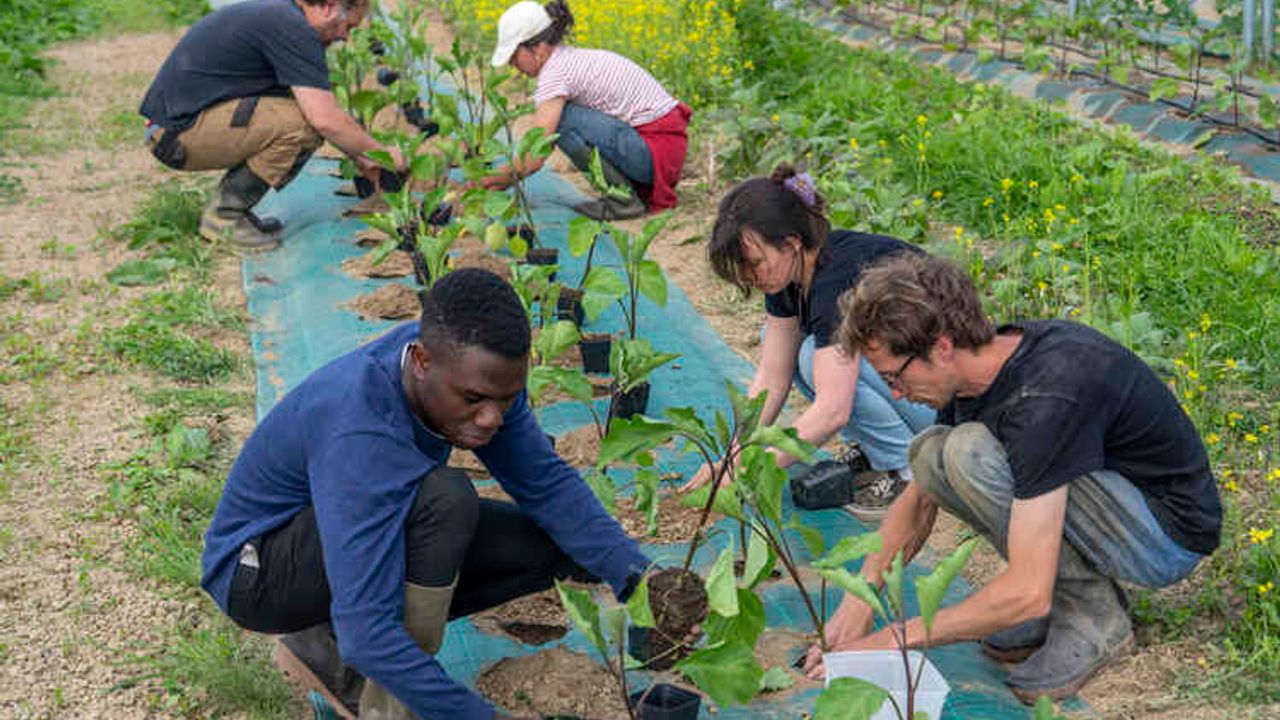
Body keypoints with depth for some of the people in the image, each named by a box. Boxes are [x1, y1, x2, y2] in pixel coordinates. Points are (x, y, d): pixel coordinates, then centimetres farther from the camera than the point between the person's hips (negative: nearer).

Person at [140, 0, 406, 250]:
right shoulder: (293, 29, -16)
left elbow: (320, 110, 26)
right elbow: (326, 120, -21)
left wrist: (358, 158, 27)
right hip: (180, 131, -10)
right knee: (303, 123, -21)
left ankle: (228, 208, 11)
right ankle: (223, 215, -7)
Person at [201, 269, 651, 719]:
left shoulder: (472, 368, -16)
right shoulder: (361, 436, -37)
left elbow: (547, 482, -7)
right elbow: (367, 634, -40)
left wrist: (636, 575, -20)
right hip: (255, 569, -8)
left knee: (552, 546, -5)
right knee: (445, 497, -34)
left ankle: (330, 647, 3)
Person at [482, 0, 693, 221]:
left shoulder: (555, 72, -14)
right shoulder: (572, 58, 15)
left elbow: (534, 157, -17)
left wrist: (505, 178, -1)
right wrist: (509, 173, 13)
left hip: (656, 149, -9)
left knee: (559, 117, -13)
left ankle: (624, 198, -7)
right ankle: (647, 190, 14)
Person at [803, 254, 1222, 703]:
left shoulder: (1047, 395, -32)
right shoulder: (988, 360, -5)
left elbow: (1028, 595, -33)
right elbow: (919, 502, 8)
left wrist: (894, 639, -24)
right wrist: (858, 603, -4)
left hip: (1170, 532, -8)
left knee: (971, 451, -27)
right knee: (930, 455, -4)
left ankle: (1093, 616, -10)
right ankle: (1073, 592, 4)